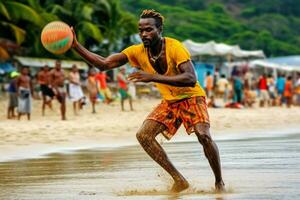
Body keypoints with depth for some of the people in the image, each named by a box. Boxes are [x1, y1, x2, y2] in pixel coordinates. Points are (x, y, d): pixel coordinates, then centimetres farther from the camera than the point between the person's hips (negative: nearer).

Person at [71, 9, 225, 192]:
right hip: (169, 101, 6)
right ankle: (179, 180, -6)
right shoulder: (138, 52, -11)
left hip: (191, 97, -6)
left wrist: (154, 77, -47)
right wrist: (76, 46, -26)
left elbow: (191, 79, -40)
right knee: (144, 135, -12)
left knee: (203, 135, -27)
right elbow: (104, 64, -12)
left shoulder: (174, 47, -27)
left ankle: (220, 182, -4)